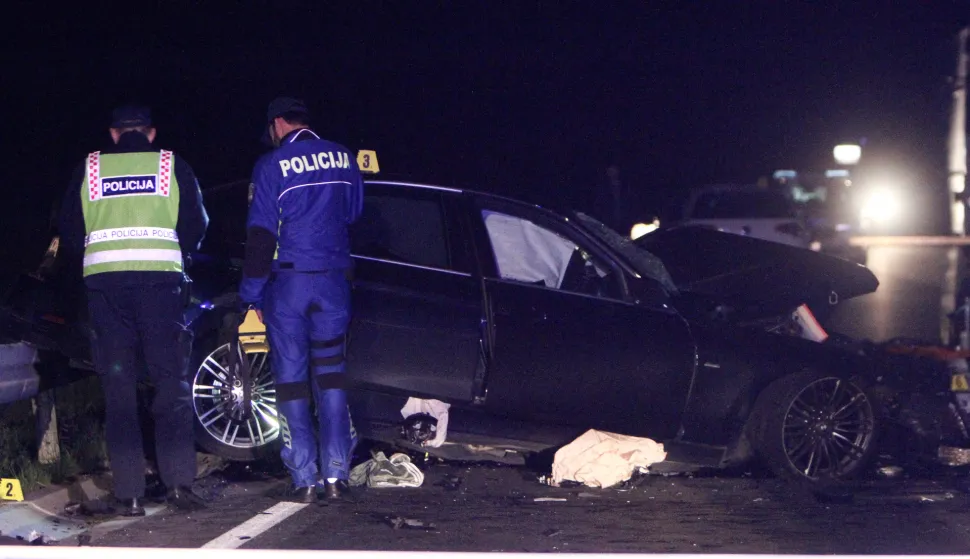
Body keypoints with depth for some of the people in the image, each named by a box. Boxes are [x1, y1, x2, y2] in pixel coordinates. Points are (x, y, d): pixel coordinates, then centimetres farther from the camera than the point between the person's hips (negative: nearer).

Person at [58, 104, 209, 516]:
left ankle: (130, 494, 0)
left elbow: (69, 234, 11)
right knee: (172, 382, 4)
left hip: (104, 282, 1)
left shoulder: (89, 170, 11)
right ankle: (179, 482, -8)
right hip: (160, 280, -1)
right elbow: (196, 227, 7)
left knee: (119, 389, 4)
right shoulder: (173, 168, 9)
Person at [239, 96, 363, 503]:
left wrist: (252, 294, -3)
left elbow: (261, 235, -8)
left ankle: (304, 479, 2)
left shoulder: (273, 166, -7)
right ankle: (336, 476, 2)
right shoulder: (343, 159, 5)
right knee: (330, 376, 9)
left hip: (288, 282, -3)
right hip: (333, 281, 3)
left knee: (292, 378, 3)